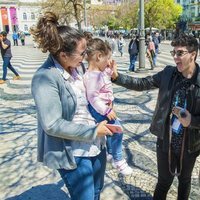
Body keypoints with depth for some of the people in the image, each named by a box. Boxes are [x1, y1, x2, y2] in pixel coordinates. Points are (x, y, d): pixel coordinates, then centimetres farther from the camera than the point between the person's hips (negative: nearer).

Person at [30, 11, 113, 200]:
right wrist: (93, 131, -20)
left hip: (96, 145, 7)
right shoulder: (45, 78, -23)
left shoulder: (76, 67, 0)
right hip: (73, 154, -7)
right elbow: (52, 125, -26)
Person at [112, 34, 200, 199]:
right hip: (166, 142, 1)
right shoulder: (168, 74, -7)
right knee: (164, 181, 18)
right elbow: (141, 84, -4)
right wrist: (116, 77, -15)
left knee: (184, 181, 25)